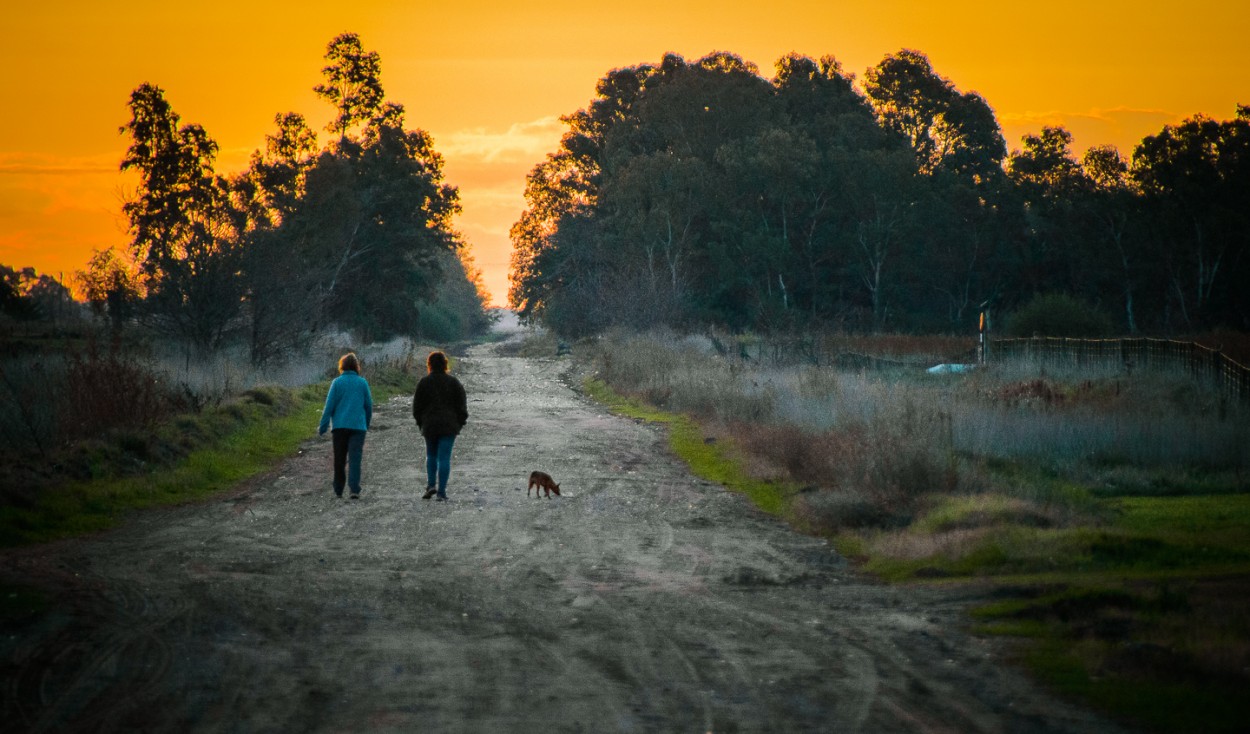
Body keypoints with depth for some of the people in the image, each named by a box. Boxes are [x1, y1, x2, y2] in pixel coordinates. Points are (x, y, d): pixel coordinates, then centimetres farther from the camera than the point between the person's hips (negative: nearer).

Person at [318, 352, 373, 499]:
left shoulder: (337, 382, -1)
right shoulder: (362, 383, 4)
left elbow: (329, 406, -3)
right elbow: (369, 406, 9)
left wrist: (323, 427, 1)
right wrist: (367, 425, 23)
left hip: (340, 426, 0)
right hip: (358, 426, 0)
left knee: (339, 460, 11)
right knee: (355, 458, -6)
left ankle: (338, 490, 18)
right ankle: (354, 489, -21)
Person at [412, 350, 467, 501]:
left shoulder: (424, 382, 0)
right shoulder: (453, 382, 1)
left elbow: (417, 405, 4)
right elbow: (462, 405, 2)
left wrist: (420, 422, 15)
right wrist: (460, 422, 10)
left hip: (429, 426, 0)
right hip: (449, 425, 0)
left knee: (431, 455, 18)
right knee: (444, 457, -2)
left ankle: (431, 484, 4)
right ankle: (442, 491, -7)